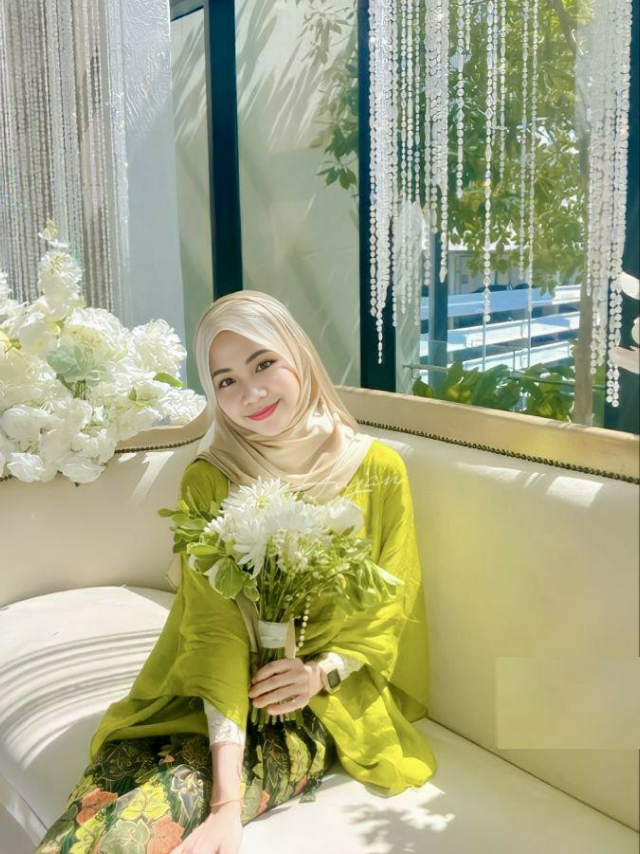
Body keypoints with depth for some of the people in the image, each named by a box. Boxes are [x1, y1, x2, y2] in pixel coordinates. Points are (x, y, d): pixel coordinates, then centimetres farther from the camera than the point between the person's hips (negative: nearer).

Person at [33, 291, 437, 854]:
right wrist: (226, 802, -24)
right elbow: (215, 630, -14)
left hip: (329, 700, -1)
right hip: (207, 695, 1)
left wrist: (321, 672, -16)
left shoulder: (379, 469, -3)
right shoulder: (209, 481, -5)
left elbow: (389, 612, 4)